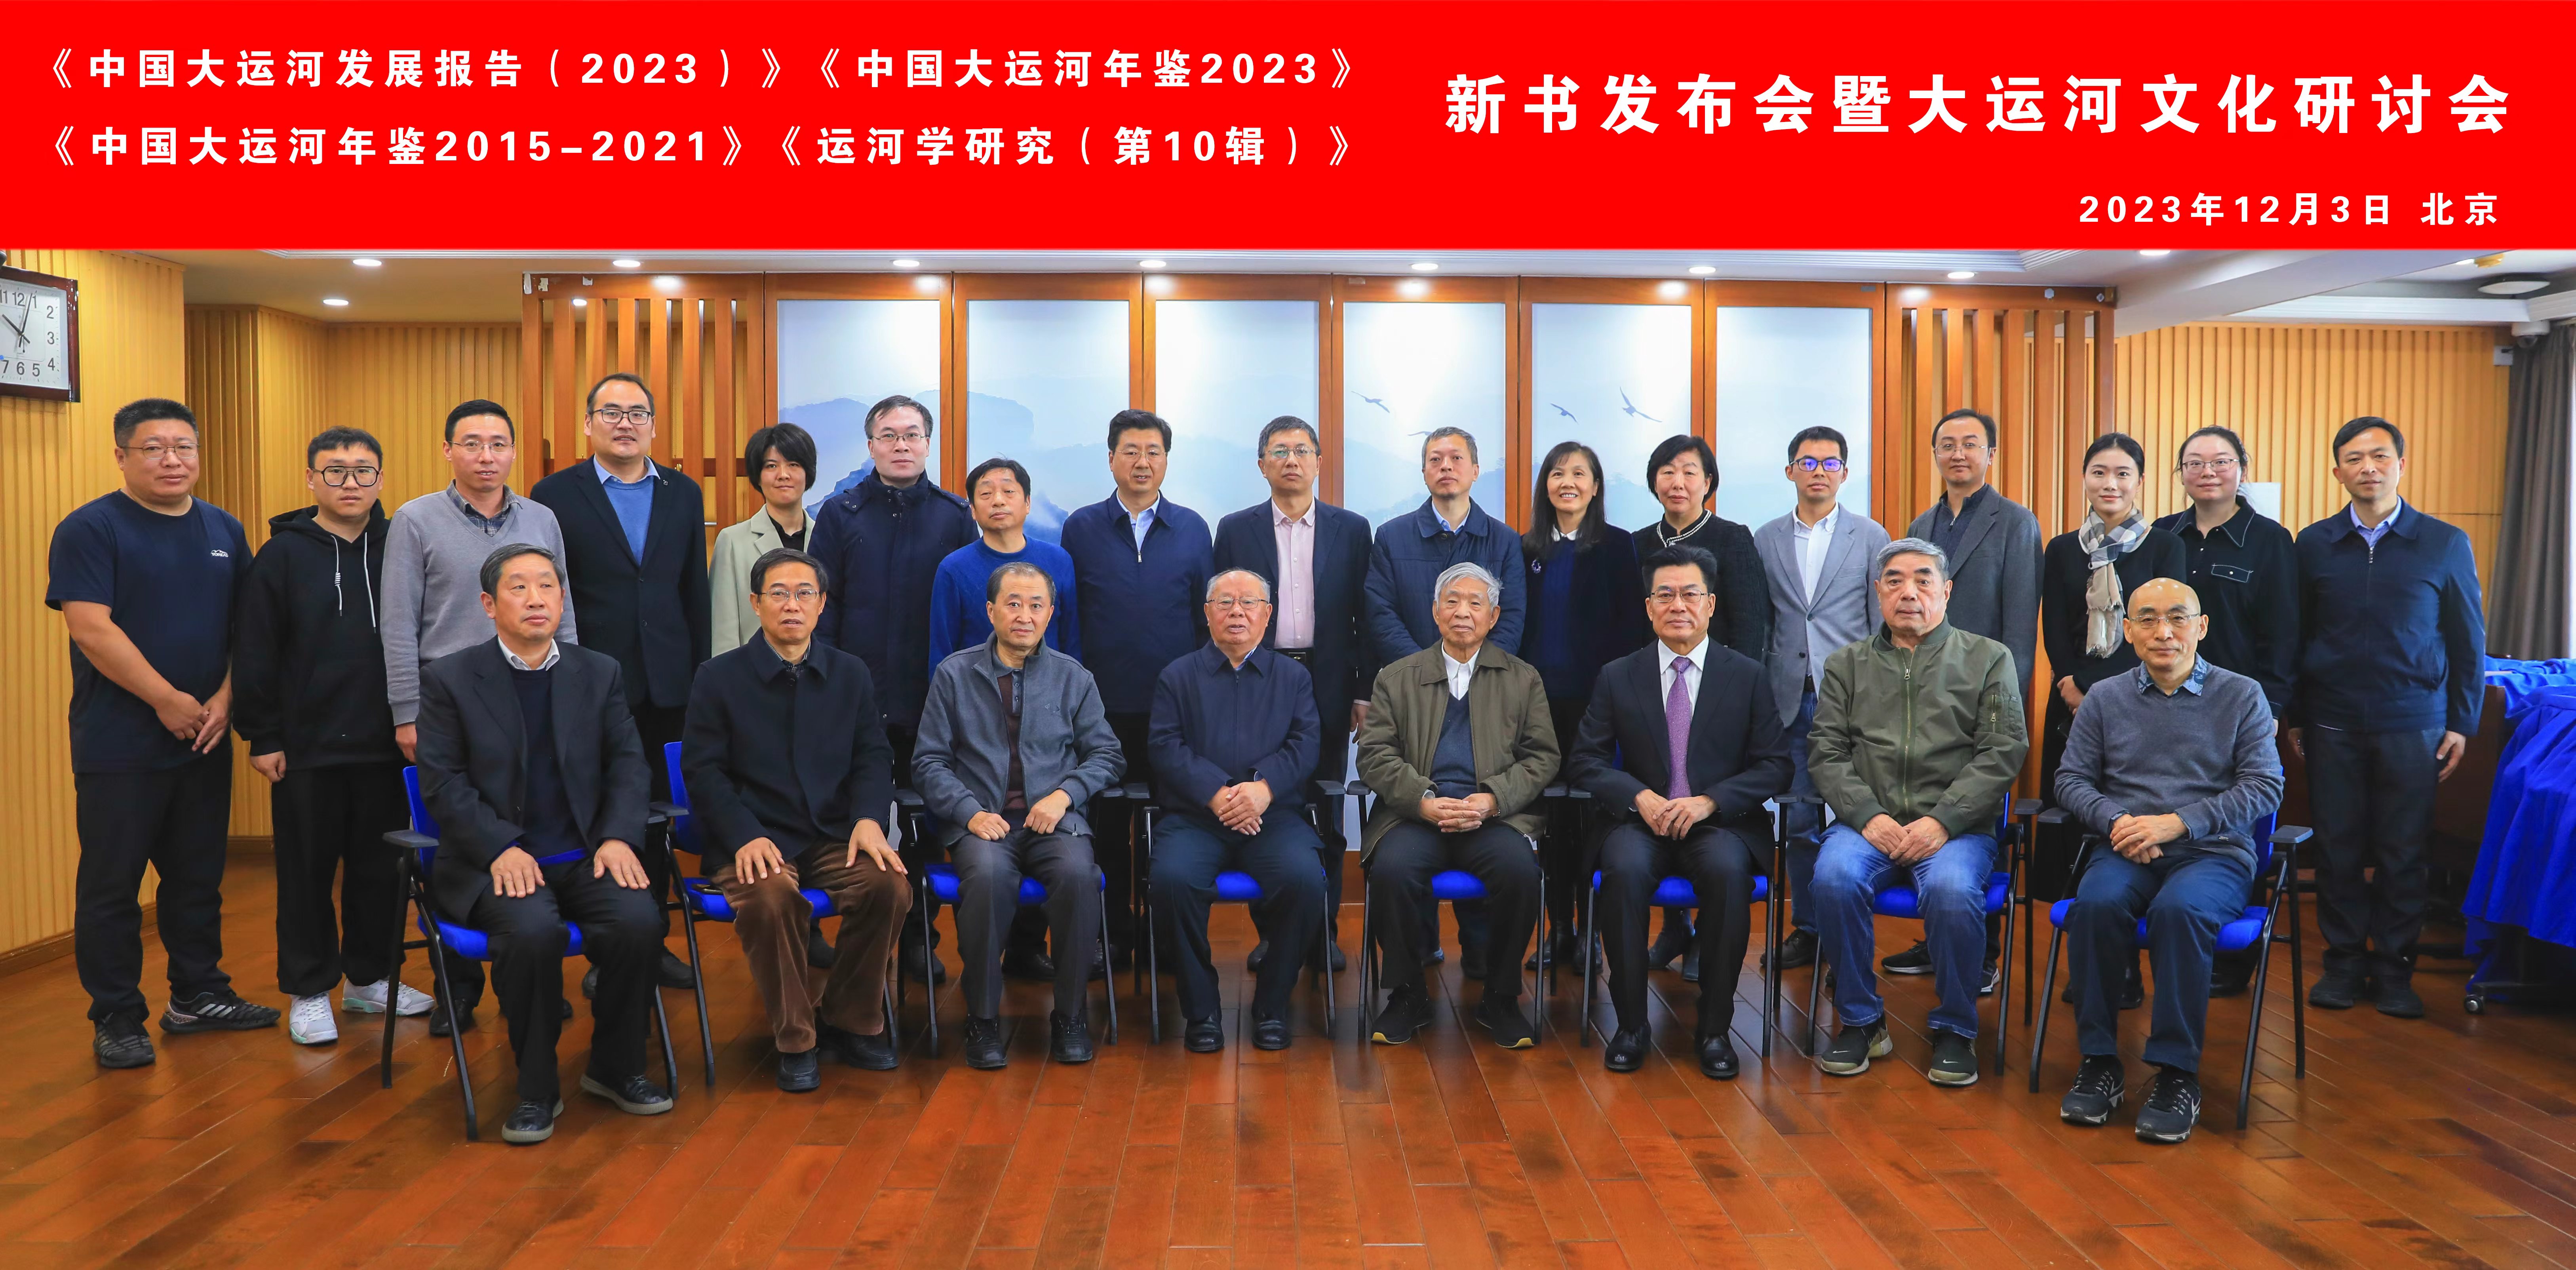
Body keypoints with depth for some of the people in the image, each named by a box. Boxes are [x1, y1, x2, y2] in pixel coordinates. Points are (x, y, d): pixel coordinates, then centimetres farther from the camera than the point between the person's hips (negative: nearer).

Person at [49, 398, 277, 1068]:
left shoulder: (223, 530, 10)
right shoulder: (91, 529, -6)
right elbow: (93, 630, -15)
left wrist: (224, 698, -4)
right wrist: (168, 701, -15)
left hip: (205, 739, 5)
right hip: (120, 745, -5)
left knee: (198, 878, 13)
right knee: (111, 885, 3)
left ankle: (198, 995, 25)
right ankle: (116, 1018, 12)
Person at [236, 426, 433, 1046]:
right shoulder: (284, 554, -1)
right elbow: (255, 655, -2)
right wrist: (261, 737, -5)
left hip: (384, 745, 2)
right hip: (306, 748, -2)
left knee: (380, 868, 11)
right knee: (308, 873, 7)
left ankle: (370, 976, 27)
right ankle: (309, 991, 19)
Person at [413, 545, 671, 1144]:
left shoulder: (600, 673, 13)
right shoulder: (449, 679, 3)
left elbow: (627, 764, 9)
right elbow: (443, 783, -3)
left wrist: (618, 836, -9)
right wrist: (502, 849, -17)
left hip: (586, 855, 3)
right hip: (495, 862, -3)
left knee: (640, 921, -26)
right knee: (533, 931, -34)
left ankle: (615, 1067, -1)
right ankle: (536, 1087, -11)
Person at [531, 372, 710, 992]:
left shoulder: (684, 494, 10)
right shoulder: (556, 495, 0)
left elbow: (695, 592, 10)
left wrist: (700, 676, 6)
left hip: (668, 686, 3)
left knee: (659, 815, 8)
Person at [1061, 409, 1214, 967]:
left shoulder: (1192, 529, 7)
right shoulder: (1081, 528, 5)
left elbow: (1207, 614, 8)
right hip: (1104, 704, 0)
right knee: (1108, 821, 6)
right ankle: (1114, 931, 18)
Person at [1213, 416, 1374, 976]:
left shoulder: (1352, 529, 6)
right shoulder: (1236, 530, 5)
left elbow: (1364, 616, 4)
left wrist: (1365, 691, -1)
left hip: (1328, 686, 0)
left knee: (1327, 816, 6)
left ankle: (1324, 928, 15)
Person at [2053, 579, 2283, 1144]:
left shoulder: (2242, 696, 7)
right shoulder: (2104, 698, 13)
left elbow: (2265, 786, -2)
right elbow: (2070, 780, 11)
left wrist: (2178, 822, -13)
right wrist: (2116, 820, -11)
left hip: (2213, 852, -2)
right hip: (2126, 851, 2)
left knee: (2180, 909, -36)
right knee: (2097, 904, -32)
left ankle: (2177, 1073, -24)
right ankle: (2099, 1062, -20)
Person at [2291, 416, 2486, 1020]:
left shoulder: (2446, 544, 2)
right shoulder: (2314, 545, 5)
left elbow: (2469, 642, 5)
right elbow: (2296, 637, 9)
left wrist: (2462, 722, 1)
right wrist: (2294, 717, 6)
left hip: (2412, 725, -1)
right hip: (2332, 724, 1)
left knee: (2403, 854, 3)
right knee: (2338, 849, 4)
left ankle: (2393, 967, 15)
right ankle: (2345, 962, 16)